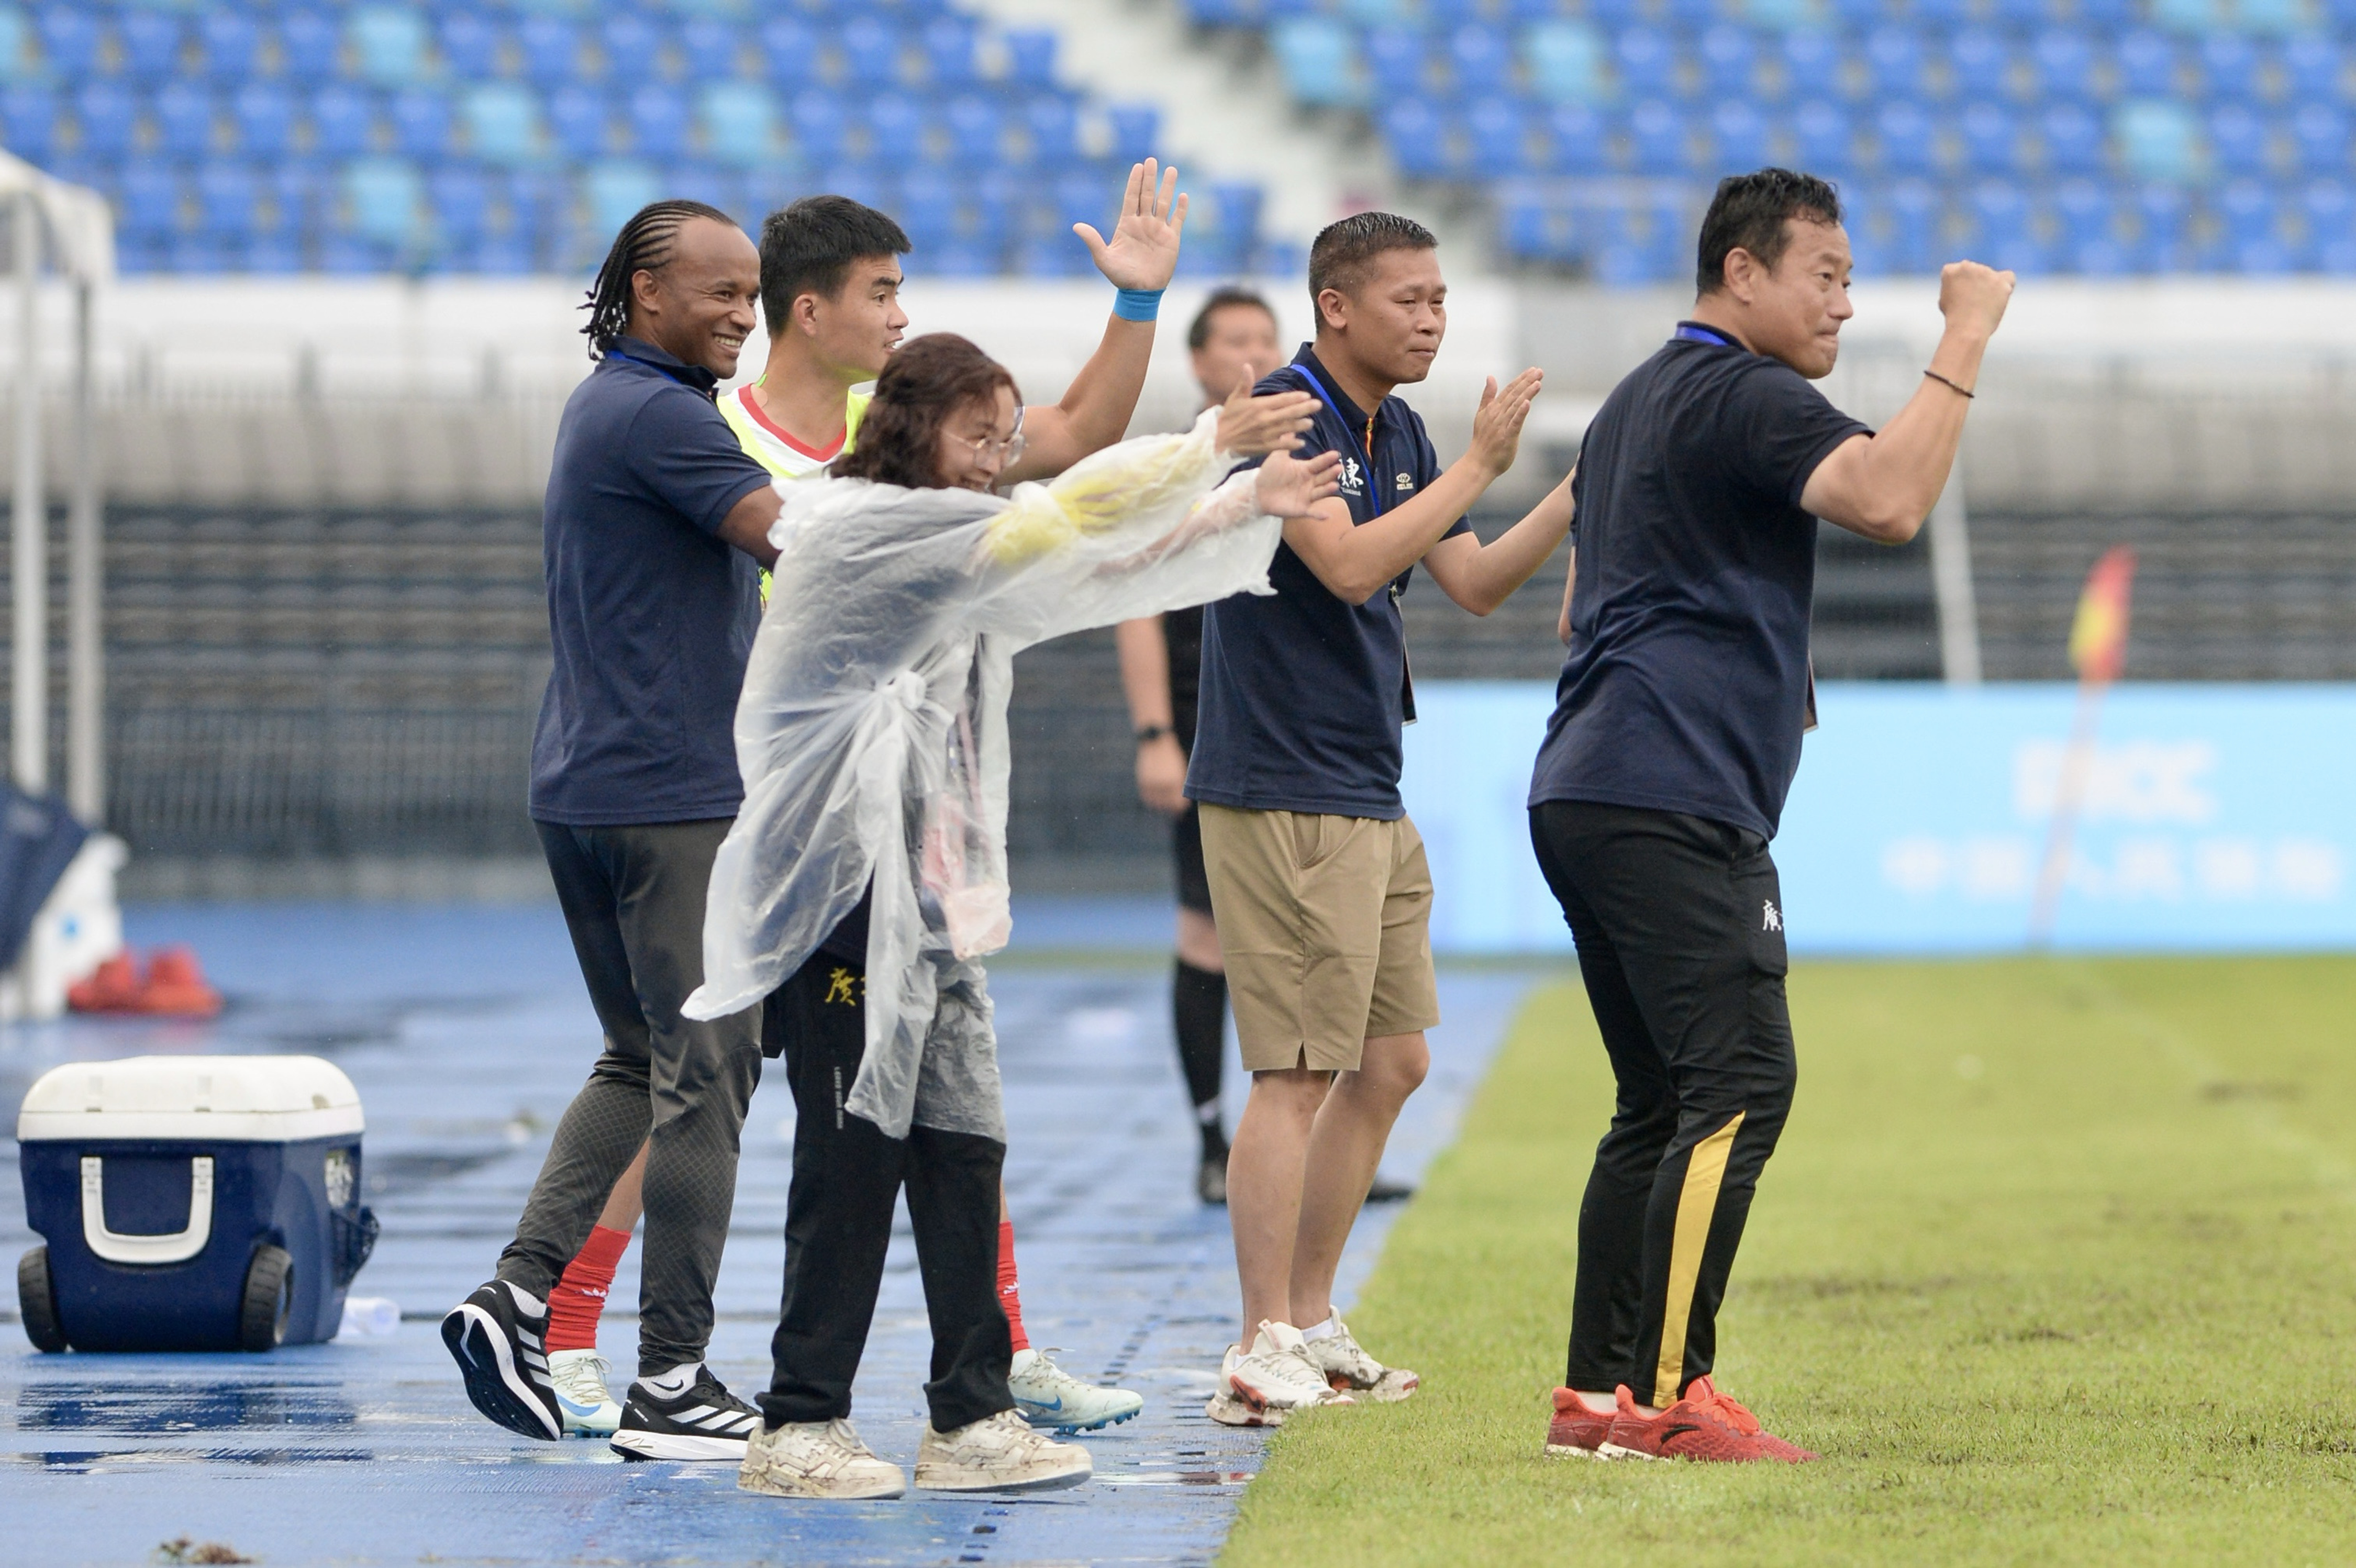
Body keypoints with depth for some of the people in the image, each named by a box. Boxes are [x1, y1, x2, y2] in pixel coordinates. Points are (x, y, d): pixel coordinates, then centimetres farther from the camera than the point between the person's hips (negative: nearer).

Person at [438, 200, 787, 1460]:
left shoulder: (606, 409, 17)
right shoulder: (656, 415, -15)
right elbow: (804, 547, -23)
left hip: (583, 789, 10)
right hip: (673, 795, -10)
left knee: (642, 1060, 17)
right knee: (703, 1073, -5)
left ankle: (521, 1295, 4)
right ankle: (671, 1381, -3)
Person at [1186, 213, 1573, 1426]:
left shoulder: (1398, 435, 15)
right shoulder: (1283, 414, -13)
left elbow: (1475, 584, 17)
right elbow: (1349, 563, -25)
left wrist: (1578, 494, 5)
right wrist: (1478, 466, -20)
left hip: (1370, 800, 10)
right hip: (1282, 796, -10)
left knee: (1390, 1062, 13)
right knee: (1298, 1073, -11)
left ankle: (1310, 1325, 21)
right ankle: (1262, 1357, -10)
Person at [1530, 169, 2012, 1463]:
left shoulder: (1636, 403, 24)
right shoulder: (1743, 397, -8)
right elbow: (1887, 498, -25)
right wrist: (1964, 342, -17)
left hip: (1583, 797, 11)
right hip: (1673, 808, -11)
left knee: (1661, 1101, 12)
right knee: (1741, 1081, -14)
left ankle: (1594, 1394, 10)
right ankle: (1668, 1394, -19)